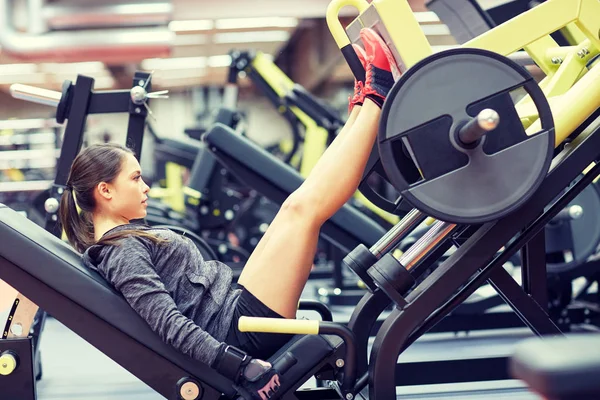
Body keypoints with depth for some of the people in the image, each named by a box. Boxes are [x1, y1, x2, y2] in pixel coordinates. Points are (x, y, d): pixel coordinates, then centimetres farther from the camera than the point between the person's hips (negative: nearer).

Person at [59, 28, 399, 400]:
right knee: (302, 207, -14)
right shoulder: (121, 254, -13)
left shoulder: (126, 240, 17)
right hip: (241, 326, -10)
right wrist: (239, 365, -31)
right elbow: (168, 322, -23)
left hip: (236, 304, 10)